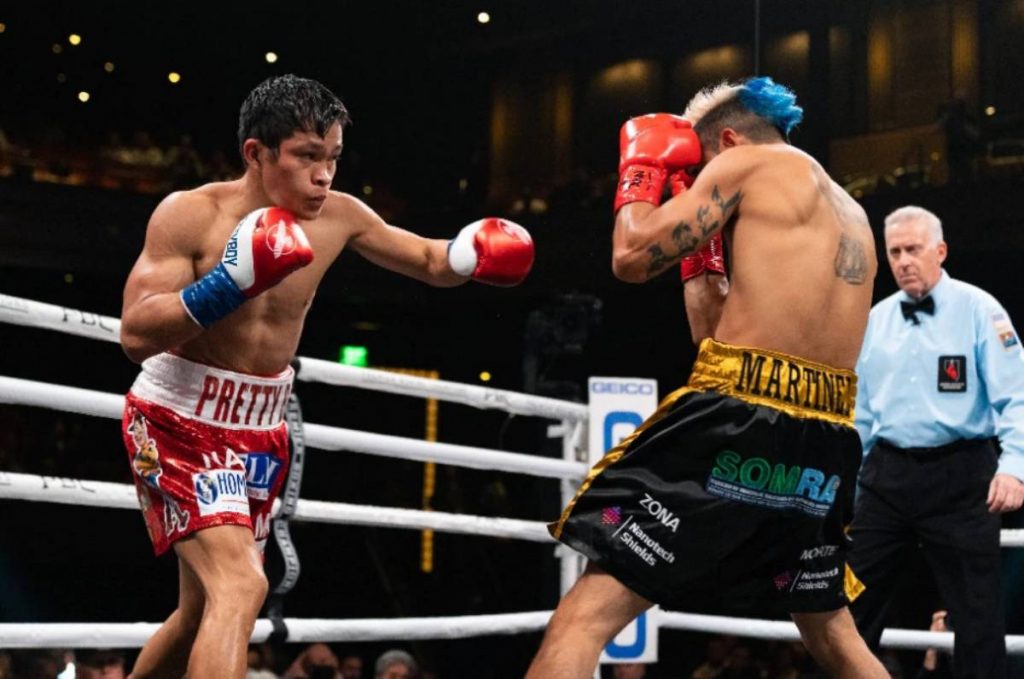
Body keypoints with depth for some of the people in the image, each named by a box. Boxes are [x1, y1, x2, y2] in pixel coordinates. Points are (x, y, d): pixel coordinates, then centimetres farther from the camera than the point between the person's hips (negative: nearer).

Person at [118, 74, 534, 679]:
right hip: (178, 422, -6)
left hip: (260, 430, 7)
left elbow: (429, 262, 9)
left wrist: (472, 255, -14)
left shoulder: (338, 216, -5)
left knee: (206, 608, 18)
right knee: (241, 585, -25)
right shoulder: (189, 214, -18)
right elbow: (136, 335, -23)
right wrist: (230, 284, -35)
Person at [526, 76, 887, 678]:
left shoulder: (749, 163, 4)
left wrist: (643, 168, 13)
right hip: (825, 441, 8)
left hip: (741, 421, -8)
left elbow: (634, 257, -3)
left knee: (587, 615, -8)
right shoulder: (852, 215, 26)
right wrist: (700, 249, 32)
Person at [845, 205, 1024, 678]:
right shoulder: (875, 319, 10)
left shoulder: (978, 310, -5)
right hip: (886, 474, 5)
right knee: (855, 601, 9)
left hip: (958, 477, -5)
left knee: (977, 610, 3)